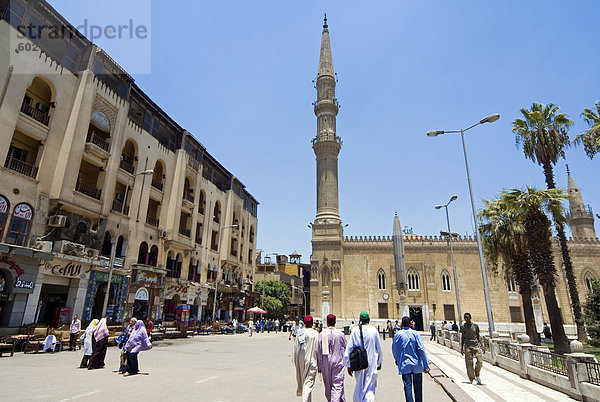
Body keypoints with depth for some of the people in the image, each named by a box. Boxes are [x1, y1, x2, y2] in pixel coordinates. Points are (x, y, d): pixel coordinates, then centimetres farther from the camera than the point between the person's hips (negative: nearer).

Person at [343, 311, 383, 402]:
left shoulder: (355, 331, -5)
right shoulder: (374, 330, -6)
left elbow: (349, 348, -5)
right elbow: (379, 349, 2)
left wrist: (348, 365, 2)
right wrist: (379, 362, 16)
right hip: (372, 363, -2)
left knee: (359, 385, 20)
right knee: (370, 387, 5)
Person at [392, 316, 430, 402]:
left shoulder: (397, 335, -4)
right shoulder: (415, 333, -8)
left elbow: (394, 350, 5)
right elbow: (421, 349, -12)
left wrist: (397, 360, 24)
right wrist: (426, 365, -7)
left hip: (404, 365, 0)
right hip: (417, 365, 0)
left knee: (407, 387, 3)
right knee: (418, 388, 17)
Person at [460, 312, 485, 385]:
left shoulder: (475, 325, 7)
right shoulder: (463, 326, 5)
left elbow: (478, 336, 13)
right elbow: (462, 337, 9)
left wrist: (482, 346, 5)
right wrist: (462, 348, 5)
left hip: (476, 345, 1)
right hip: (467, 346, -1)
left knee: (480, 361, -9)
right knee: (469, 363, -3)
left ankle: (477, 375, 17)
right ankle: (471, 379, 8)